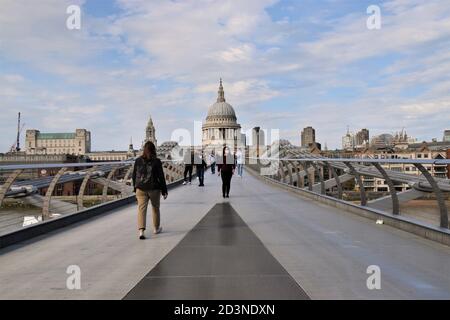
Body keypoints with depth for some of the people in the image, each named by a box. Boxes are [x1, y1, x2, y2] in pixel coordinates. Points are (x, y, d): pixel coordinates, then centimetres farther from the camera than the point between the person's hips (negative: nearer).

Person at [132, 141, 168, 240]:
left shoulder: (138, 161, 1)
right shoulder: (156, 161, -8)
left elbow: (134, 176, 7)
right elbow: (161, 177, -7)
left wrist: (135, 187, 19)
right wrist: (164, 191, 0)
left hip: (140, 189, 1)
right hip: (154, 189, -1)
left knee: (141, 209, -2)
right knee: (155, 208, 17)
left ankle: (141, 230, -18)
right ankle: (156, 228, 31)